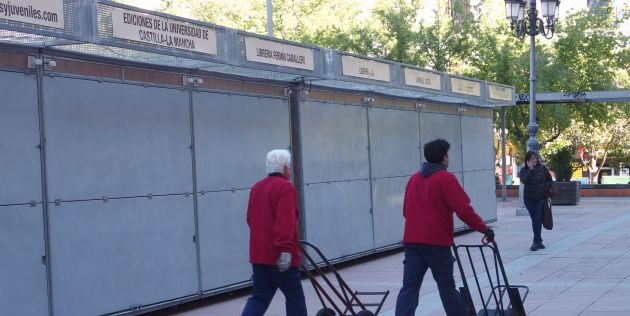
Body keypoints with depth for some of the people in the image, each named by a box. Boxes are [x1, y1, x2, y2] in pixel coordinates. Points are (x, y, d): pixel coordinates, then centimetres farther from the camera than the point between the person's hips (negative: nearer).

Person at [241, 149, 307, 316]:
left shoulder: (256, 188, 15)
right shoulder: (285, 187, -11)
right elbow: (286, 222, -23)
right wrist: (286, 249, -27)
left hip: (258, 254, 8)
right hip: (280, 256, -8)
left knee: (259, 298, 8)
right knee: (295, 297, 5)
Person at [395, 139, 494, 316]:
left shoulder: (414, 178, 14)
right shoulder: (446, 178, -7)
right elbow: (464, 210, -12)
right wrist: (484, 229, -3)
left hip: (412, 241, 5)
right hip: (437, 242, -5)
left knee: (409, 287, 0)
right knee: (447, 287, 7)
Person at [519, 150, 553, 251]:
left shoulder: (542, 168, -1)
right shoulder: (524, 170, 0)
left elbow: (549, 179, 8)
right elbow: (524, 180, -18)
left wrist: (545, 188, -6)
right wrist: (530, 169, -19)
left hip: (541, 198, -2)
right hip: (529, 198, 2)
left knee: (537, 220, -10)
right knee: (534, 220, 9)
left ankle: (536, 242, -10)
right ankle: (539, 241, 20)